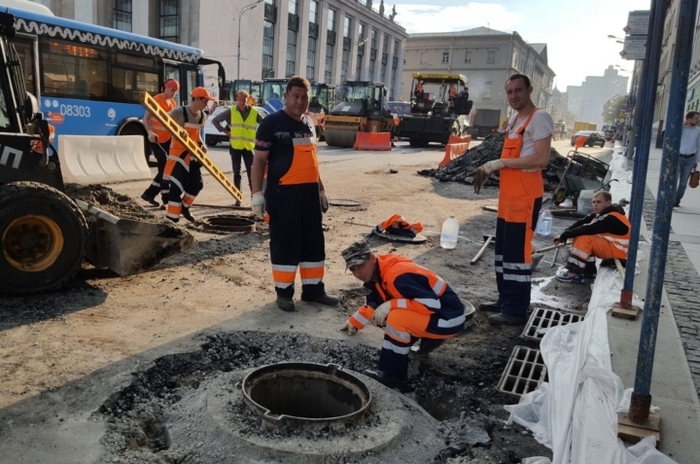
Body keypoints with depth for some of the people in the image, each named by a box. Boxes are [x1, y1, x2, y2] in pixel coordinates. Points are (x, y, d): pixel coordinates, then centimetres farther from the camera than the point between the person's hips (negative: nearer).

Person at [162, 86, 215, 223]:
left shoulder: (202, 116, 5)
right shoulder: (179, 112, -18)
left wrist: (201, 145, 3)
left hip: (192, 153, 7)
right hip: (178, 153, -7)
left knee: (196, 183, 10)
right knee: (177, 186, -9)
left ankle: (184, 207, 33)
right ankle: (172, 218, -1)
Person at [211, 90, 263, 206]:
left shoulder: (254, 112, -1)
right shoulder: (231, 112, -2)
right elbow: (215, 120, 2)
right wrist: (225, 131, -2)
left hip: (248, 147, -1)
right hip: (235, 147, 1)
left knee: (251, 173, -3)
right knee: (237, 173, 6)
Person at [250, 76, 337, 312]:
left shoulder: (309, 124, 14)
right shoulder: (272, 123, -7)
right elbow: (259, 160, -9)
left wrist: (321, 189, 22)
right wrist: (257, 193, -15)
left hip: (309, 192, 7)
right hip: (282, 193, -7)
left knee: (314, 242, 11)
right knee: (284, 243, 1)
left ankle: (313, 288, 24)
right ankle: (284, 291, 15)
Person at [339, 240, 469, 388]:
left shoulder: (396, 275, -27)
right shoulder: (374, 276, 3)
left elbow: (433, 303, -32)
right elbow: (374, 305, 23)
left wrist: (390, 305, -31)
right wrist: (354, 321, 25)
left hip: (449, 318, -10)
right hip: (428, 315, 10)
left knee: (397, 318, -30)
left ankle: (392, 373, -12)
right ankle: (429, 338, 15)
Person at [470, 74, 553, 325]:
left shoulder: (539, 118, -11)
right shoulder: (514, 119, 18)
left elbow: (541, 159, -20)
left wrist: (500, 163, -19)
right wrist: (489, 169, 8)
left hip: (525, 196, -10)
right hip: (507, 194, 10)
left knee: (517, 251, -6)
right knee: (503, 248, 16)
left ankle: (516, 310, 2)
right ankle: (505, 300, 28)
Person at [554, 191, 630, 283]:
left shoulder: (611, 218, -24)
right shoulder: (600, 213, 4)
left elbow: (587, 229, -30)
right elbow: (581, 222, -3)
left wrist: (564, 235, -26)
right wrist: (566, 232, -18)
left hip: (618, 250, -9)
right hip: (607, 245, 9)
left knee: (584, 238, -25)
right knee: (579, 235, 1)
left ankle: (574, 273, -23)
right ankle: (588, 268, 3)